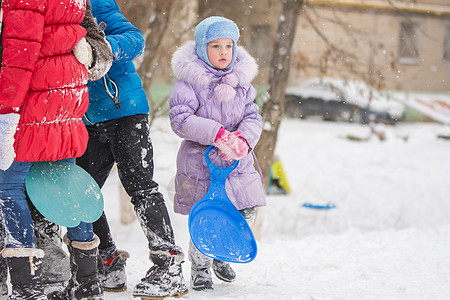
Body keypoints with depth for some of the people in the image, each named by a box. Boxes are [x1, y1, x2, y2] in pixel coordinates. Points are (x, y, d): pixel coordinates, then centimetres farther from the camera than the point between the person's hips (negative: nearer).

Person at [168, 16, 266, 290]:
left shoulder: (241, 81, 7)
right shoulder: (189, 82, -9)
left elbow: (253, 118, 5)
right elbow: (180, 120, -18)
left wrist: (242, 139, -17)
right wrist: (218, 134, -27)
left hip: (237, 164, 5)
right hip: (201, 163, -5)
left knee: (246, 214, 5)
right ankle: (200, 267, 19)